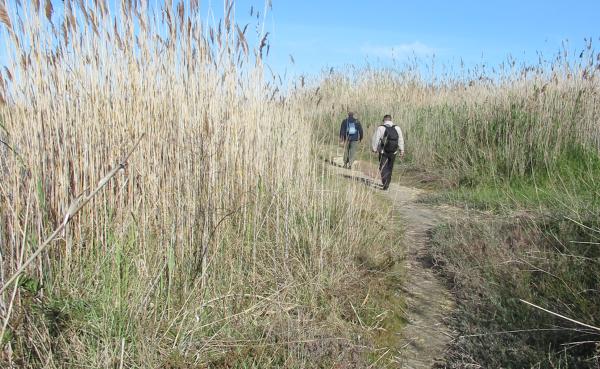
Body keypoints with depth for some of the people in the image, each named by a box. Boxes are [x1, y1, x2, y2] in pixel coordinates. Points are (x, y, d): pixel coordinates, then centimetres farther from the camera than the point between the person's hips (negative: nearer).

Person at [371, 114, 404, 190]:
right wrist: (401, 150, 13)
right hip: (393, 152, 4)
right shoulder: (397, 128, 3)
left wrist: (374, 148, 5)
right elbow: (401, 140, 7)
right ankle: (387, 183, 27)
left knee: (383, 168, 2)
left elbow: (375, 139, -8)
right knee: (390, 168, 17)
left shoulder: (380, 128, -9)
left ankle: (385, 183, -14)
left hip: (383, 152, -4)